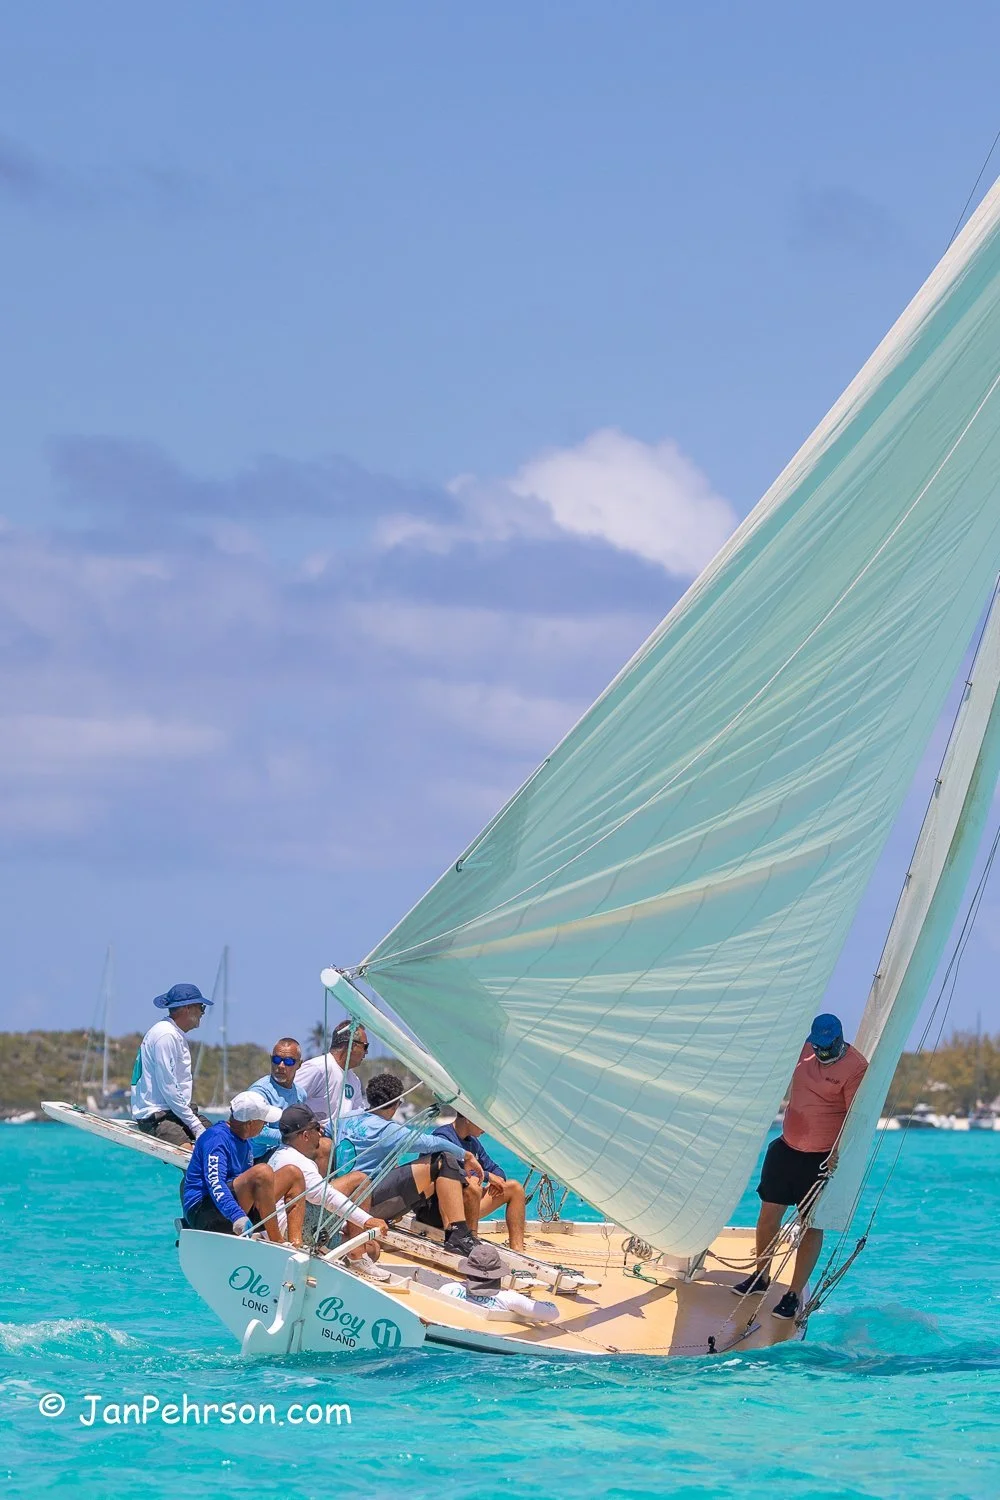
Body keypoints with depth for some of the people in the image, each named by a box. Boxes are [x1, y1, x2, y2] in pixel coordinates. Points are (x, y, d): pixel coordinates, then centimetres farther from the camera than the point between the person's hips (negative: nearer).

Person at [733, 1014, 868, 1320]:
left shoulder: (856, 1068, -16)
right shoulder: (805, 1050, 3)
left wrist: (837, 1154, -27)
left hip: (822, 1158, -6)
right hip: (787, 1147, 6)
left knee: (811, 1225, -1)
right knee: (769, 1211, 8)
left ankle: (795, 1295, 5)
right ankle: (761, 1277, 25)